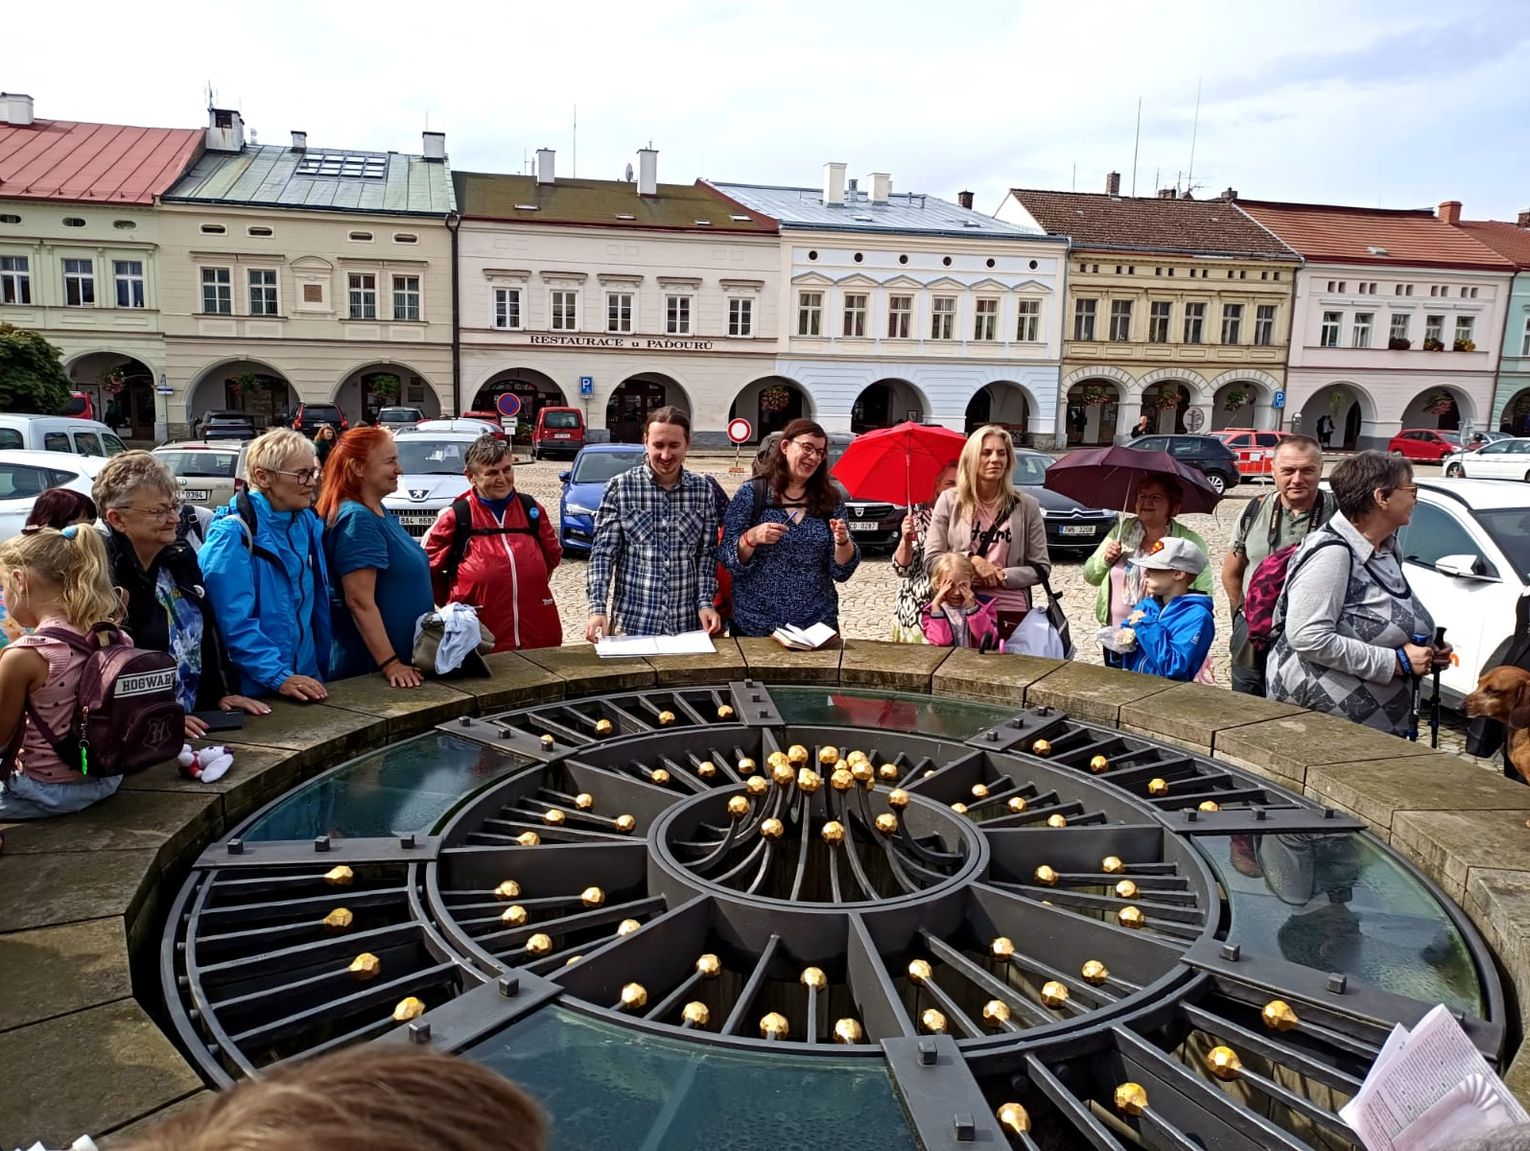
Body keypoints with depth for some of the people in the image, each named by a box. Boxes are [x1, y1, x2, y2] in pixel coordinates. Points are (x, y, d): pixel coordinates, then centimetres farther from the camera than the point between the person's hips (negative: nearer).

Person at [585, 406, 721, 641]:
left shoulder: (703, 490, 2)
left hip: (687, 623, 2)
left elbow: (707, 553, 5)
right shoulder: (620, 487, -5)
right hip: (632, 622, -2)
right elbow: (603, 552, -6)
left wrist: (706, 602, -7)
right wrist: (598, 608, -17)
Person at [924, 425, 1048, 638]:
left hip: (1011, 612, 0)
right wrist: (971, 559, -14)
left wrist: (1001, 577, -12)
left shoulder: (1026, 506, 2)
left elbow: (1041, 568, 2)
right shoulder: (949, 501, 1)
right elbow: (931, 560, 0)